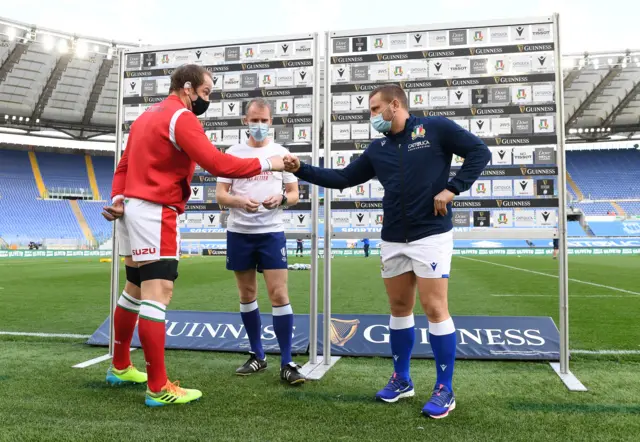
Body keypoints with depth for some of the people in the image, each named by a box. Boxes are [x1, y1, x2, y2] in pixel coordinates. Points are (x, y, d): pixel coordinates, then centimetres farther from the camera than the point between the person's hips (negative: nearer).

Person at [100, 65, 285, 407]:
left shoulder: (147, 116, 20)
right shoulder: (181, 117, -11)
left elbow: (124, 165, 16)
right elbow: (216, 163, -22)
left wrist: (118, 198, 5)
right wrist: (265, 164, -18)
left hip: (132, 209, 10)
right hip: (154, 213, -10)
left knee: (135, 291, 18)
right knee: (158, 294, -11)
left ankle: (120, 368, 32)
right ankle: (158, 388, -8)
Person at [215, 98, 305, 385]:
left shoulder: (282, 153, 4)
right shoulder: (233, 153, 5)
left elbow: (294, 194, 6)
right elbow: (220, 194, 1)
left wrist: (282, 198, -17)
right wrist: (240, 201, -20)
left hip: (271, 232, -2)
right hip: (239, 232, 2)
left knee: (279, 295, -7)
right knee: (247, 295, 10)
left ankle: (286, 363, 1)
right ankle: (257, 356, 24)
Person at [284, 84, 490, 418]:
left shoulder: (435, 128, -3)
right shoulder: (377, 149, 11)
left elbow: (479, 152, -3)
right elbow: (342, 179, 12)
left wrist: (452, 189, -12)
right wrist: (301, 170, 5)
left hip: (431, 235, -5)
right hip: (393, 240, 6)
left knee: (435, 309, -5)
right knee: (399, 308, 11)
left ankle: (445, 390, 9)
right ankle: (401, 380, 26)